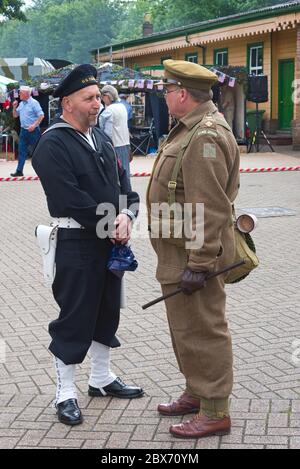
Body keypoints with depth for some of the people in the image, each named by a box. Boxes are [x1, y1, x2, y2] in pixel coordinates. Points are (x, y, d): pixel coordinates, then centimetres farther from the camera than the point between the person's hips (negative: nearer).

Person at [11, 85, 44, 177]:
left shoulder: (34, 103, -10)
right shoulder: (21, 104, 13)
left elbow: (41, 115, -15)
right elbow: (15, 115, 19)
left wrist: (34, 125, -22)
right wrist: (14, 107, 2)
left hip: (33, 131, -7)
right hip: (23, 130, 7)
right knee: (22, 150, 5)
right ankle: (19, 171, 6)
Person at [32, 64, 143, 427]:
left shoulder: (101, 139, 12)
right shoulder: (52, 145, -14)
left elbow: (121, 180, 10)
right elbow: (72, 200, -22)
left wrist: (126, 215, -10)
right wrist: (111, 227, -16)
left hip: (111, 240, 8)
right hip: (76, 244, -8)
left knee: (107, 311, 17)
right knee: (75, 318, 0)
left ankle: (101, 378, 34)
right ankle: (65, 394, 13)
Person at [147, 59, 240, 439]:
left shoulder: (206, 137, -22)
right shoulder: (190, 129, 13)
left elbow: (210, 209, -26)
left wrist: (198, 264, -25)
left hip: (194, 256, -11)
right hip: (178, 253, 11)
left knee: (202, 332, -2)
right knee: (185, 328, 20)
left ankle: (215, 412, 9)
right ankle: (196, 393, 35)